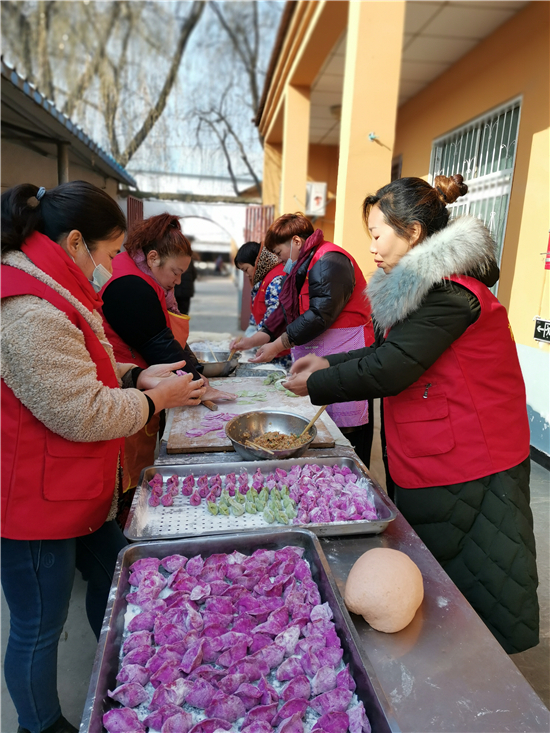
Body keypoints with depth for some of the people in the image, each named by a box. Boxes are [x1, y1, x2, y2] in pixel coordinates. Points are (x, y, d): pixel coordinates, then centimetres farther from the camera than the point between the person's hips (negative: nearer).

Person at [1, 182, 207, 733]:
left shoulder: (50, 296, 8)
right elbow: (84, 414, -27)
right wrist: (158, 399, -13)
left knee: (111, 573, 24)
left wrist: (138, 376, 1)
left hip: (78, 492, 11)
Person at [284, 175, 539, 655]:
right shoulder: (430, 284, 10)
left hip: (465, 469, -10)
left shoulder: (448, 293, -23)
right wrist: (330, 364, 4)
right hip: (434, 463, 10)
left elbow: (389, 369, -25)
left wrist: (315, 385, -12)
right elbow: (389, 349, 15)